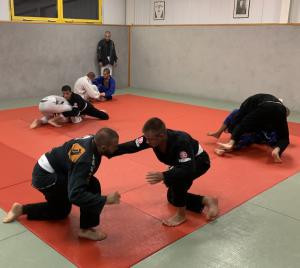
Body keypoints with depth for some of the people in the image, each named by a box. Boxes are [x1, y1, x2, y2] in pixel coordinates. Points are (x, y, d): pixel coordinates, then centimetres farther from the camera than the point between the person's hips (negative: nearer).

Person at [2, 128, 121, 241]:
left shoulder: (92, 139, -11)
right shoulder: (85, 161, -35)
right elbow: (75, 195, -38)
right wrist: (105, 199, -38)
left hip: (45, 170, 10)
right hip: (45, 177, -9)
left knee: (61, 211, 26)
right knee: (92, 186, -22)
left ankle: (21, 209, 30)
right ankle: (86, 229, -8)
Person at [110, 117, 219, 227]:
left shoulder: (181, 141, -44)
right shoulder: (151, 138, -25)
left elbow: (188, 169, -48)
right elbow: (130, 146, -20)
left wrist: (164, 176, -60)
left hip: (198, 161, -8)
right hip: (180, 162, 8)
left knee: (176, 178, -36)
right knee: (173, 197, 9)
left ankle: (181, 214, -14)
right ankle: (207, 201, 16)